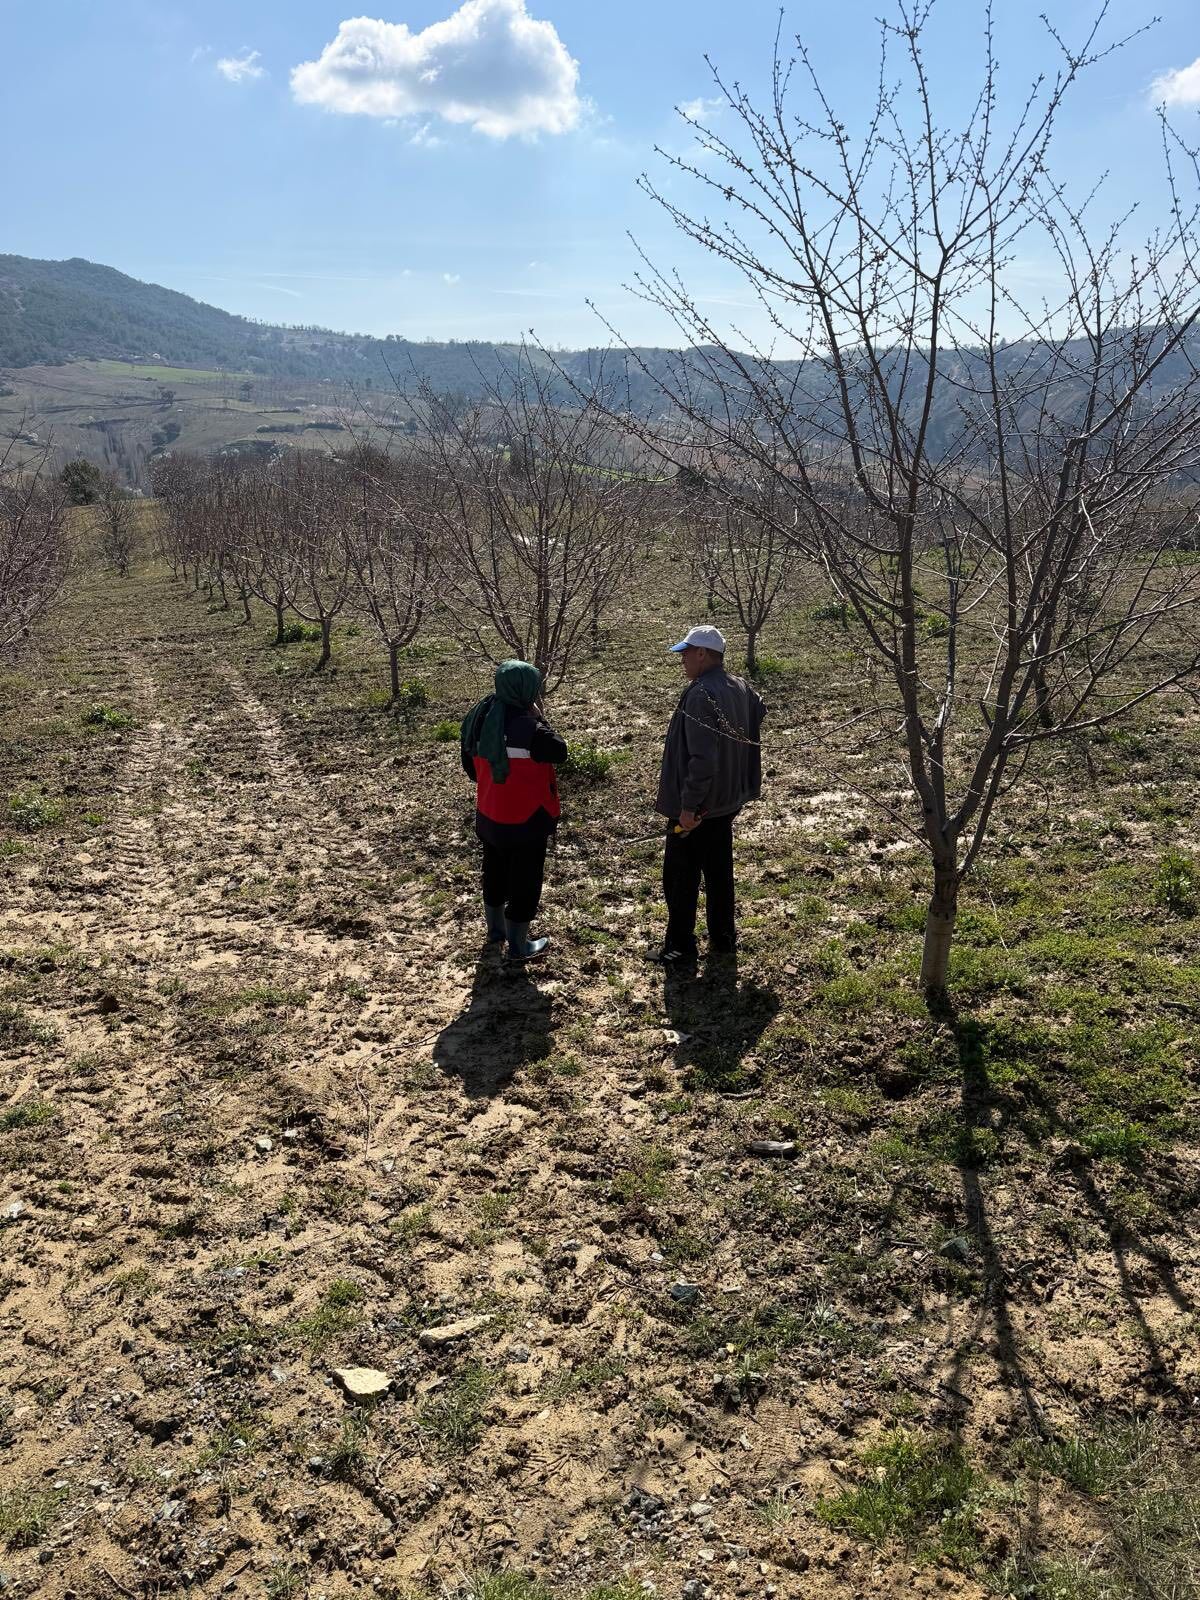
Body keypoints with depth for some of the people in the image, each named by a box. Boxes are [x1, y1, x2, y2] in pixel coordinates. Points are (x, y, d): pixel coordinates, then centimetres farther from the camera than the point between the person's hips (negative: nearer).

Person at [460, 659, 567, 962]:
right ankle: (518, 946, 17)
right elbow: (560, 752, -10)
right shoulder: (528, 726, -25)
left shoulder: (479, 719, -2)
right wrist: (539, 718, -6)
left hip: (489, 814, 7)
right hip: (525, 819, -7)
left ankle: (495, 929, 41)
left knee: (495, 872, 24)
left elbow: (470, 765, 9)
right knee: (525, 880, 7)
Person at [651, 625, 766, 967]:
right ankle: (723, 939, 27)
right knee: (719, 873, 18)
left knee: (681, 878, 3)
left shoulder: (700, 695, -23)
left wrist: (688, 805, -23)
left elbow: (702, 757, -27)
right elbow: (748, 742, 16)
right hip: (727, 801, 9)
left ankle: (680, 949, 11)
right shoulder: (742, 690, 5)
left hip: (694, 808, -9)